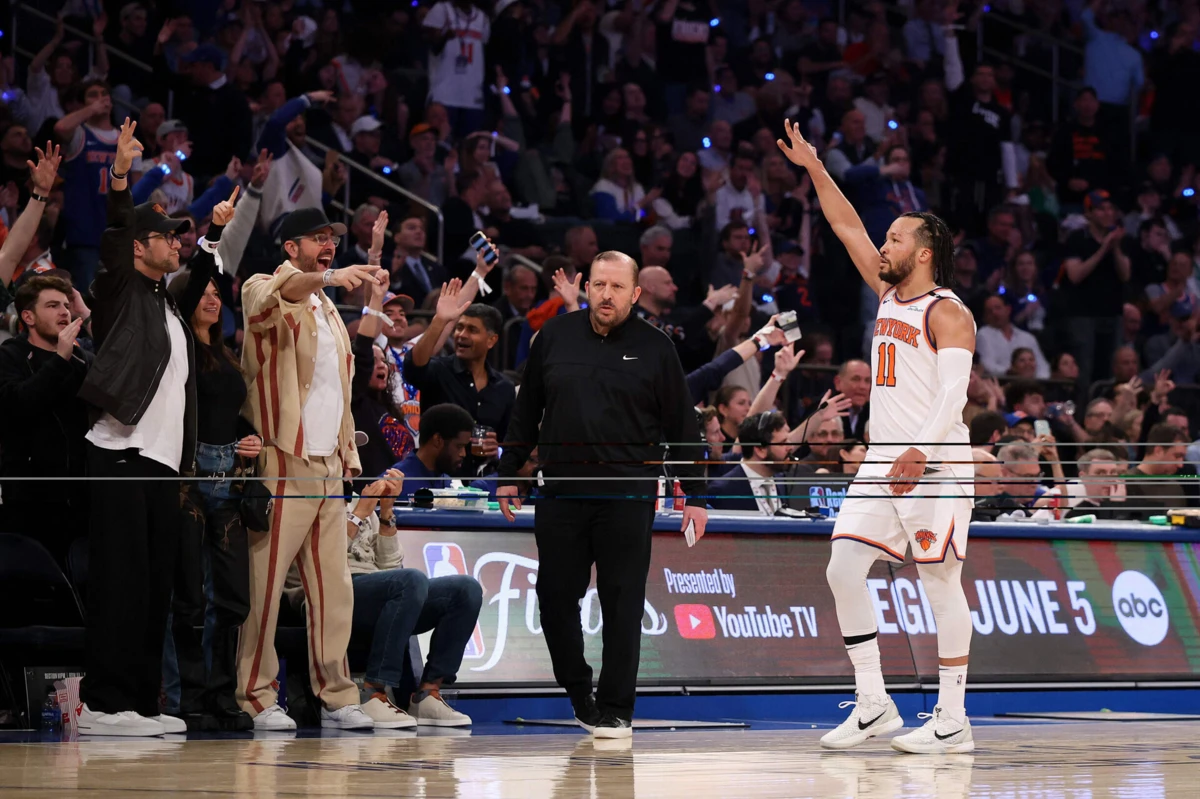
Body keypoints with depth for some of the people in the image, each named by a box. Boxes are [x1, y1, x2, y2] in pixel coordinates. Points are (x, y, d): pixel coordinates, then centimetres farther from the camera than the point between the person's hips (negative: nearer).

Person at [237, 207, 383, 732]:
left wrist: (349, 452, 17)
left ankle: (336, 694, 9)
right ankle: (256, 697, -5)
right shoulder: (263, 290, -1)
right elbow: (275, 295, -27)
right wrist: (329, 277, -44)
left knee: (333, 585, 5)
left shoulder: (327, 308, 22)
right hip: (283, 462, -7)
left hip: (328, 466, 7)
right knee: (265, 580, -8)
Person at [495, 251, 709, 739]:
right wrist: (509, 474, 11)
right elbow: (526, 412, 15)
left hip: (627, 497, -2)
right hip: (560, 493, 3)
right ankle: (578, 692, 21)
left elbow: (682, 428, 5)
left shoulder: (655, 349, 3)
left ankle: (615, 708, 6)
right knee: (556, 597, 3)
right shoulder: (555, 337, 8)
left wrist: (695, 495, 2)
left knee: (622, 603, -1)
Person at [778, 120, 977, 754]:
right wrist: (814, 168, 14)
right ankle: (873, 706, 3)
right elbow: (848, 227, 21)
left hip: (936, 463, -8)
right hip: (883, 460, 8)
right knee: (844, 567, -1)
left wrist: (920, 452, -31)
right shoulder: (889, 294, 15)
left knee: (940, 582, -5)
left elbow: (953, 397, -19)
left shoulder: (949, 314, -9)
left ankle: (952, 721, -2)